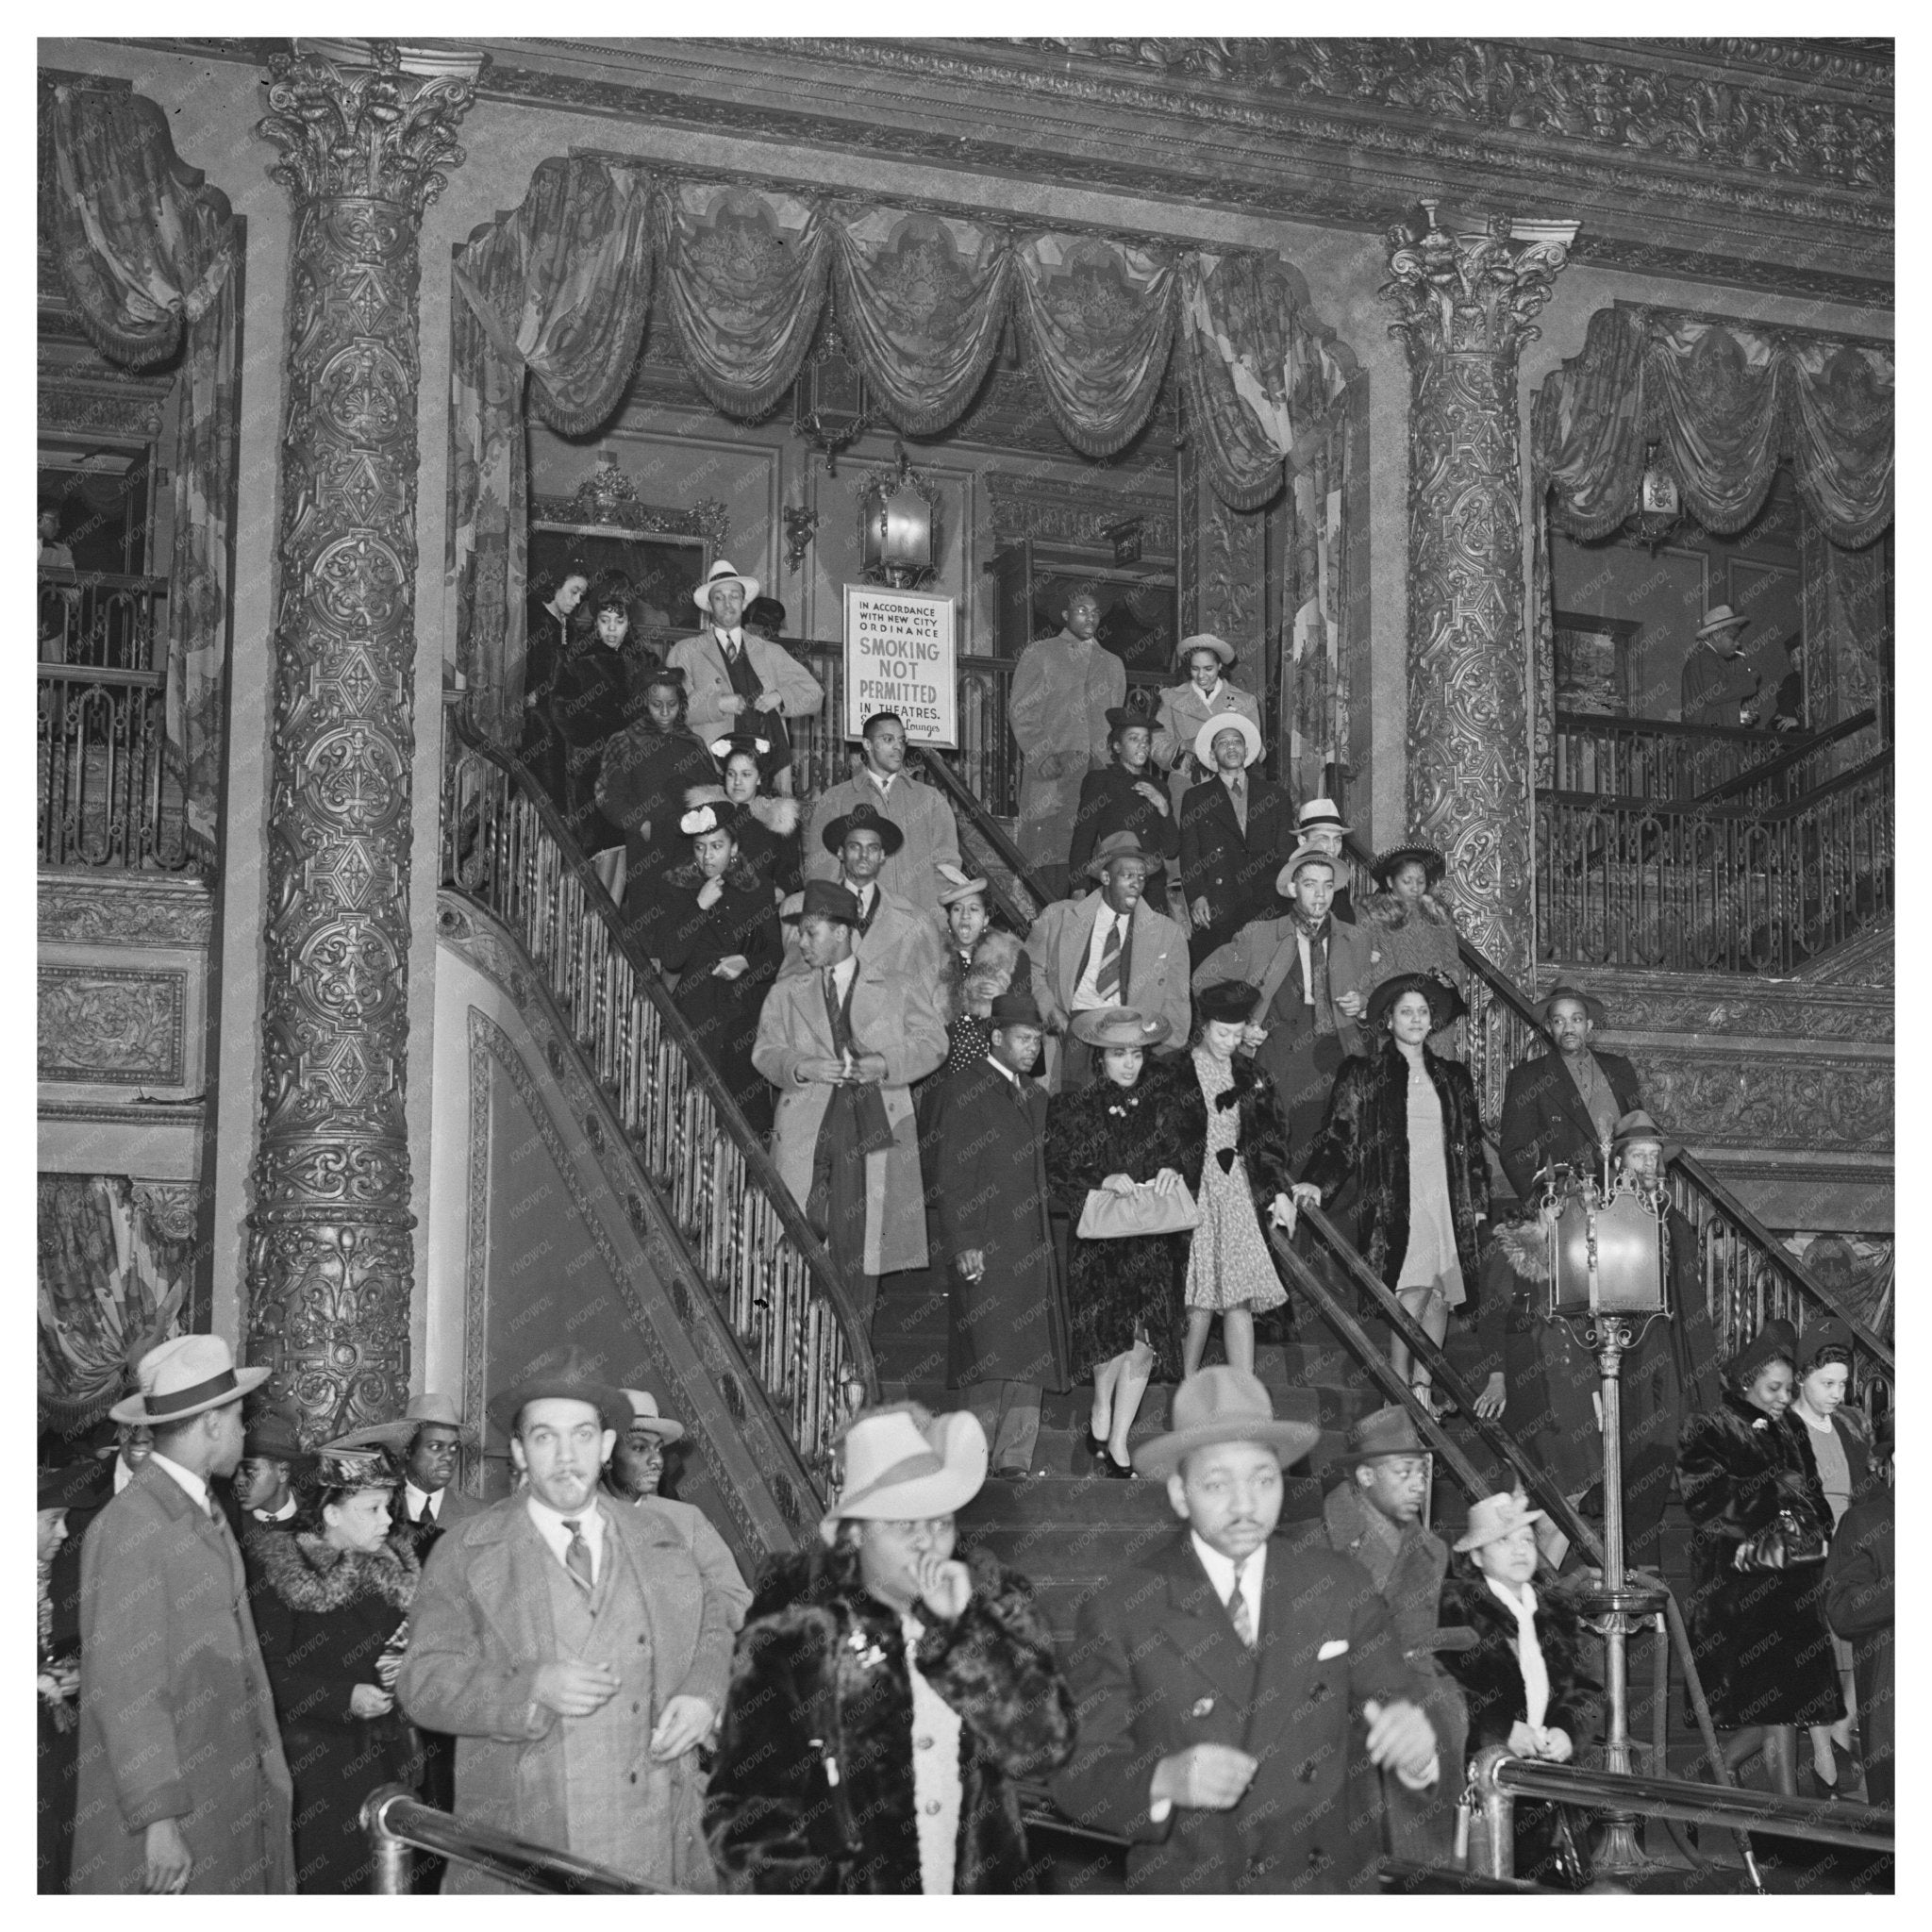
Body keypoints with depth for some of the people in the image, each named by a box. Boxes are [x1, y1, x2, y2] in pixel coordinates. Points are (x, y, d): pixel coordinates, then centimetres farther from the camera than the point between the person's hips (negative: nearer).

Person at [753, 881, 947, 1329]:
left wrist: (884, 1064, -9)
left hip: (873, 1128, -1)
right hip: (804, 1132, 1)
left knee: (861, 1239, -3)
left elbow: (932, 1042, 7)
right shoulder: (786, 993, 17)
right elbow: (765, 1051, 10)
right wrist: (802, 1066, -10)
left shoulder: (899, 989, 12)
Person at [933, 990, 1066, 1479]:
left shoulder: (1034, 1096, 20)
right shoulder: (964, 1092, -3)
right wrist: (962, 1243, -15)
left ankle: (1014, 1461, 5)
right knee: (993, 1360, -12)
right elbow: (950, 1177, -8)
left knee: (1030, 1362, 3)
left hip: (1031, 1250, 7)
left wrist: (1046, 1241, 14)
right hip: (984, 1248, -7)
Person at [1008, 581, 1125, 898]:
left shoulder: (1113, 664, 23)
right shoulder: (1039, 654, 12)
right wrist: (1044, 757, -9)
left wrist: (1104, 759, 3)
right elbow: (1020, 711, 4)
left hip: (1099, 774, 3)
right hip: (1051, 776, -3)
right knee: (1051, 858, -13)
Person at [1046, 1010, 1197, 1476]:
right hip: (1098, 1241, -2)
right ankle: (1100, 1417, 20)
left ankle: (1117, 1443, 7)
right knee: (1115, 1337, -6)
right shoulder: (1076, 1109, -1)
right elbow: (1058, 1174, -5)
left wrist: (1175, 1169, -15)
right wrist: (1104, 1182, -20)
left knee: (1145, 1344, -3)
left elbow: (1188, 1151, 7)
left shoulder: (1160, 1101, 8)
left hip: (1154, 1240, 2)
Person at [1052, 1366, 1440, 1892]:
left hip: (1336, 1880, 3)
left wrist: (1411, 1735, -27)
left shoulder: (1340, 1585, -3)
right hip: (1191, 1888, -3)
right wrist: (1165, 1782, -34)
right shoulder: (1117, 1616, -12)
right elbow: (1075, 1774, -15)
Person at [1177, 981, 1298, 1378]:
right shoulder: (1175, 1074, 0)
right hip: (1193, 1192, -3)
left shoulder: (1252, 1077, 14)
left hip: (1240, 1193, 3)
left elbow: (1270, 1138, 15)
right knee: (1201, 1299, -8)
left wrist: (1280, 1191, 6)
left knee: (1240, 1298, -3)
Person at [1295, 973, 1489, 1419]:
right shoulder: (1364, 1074, 7)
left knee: (1441, 1296, 1)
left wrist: (1478, 1200, 13)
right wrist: (1317, 1183, -14)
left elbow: (1472, 1143, 20)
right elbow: (1339, 1135, 1)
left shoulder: (1453, 1077, 18)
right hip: (1395, 1202, -5)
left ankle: (1424, 1390, 8)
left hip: (1447, 1202, 5)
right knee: (1414, 1292, -15)